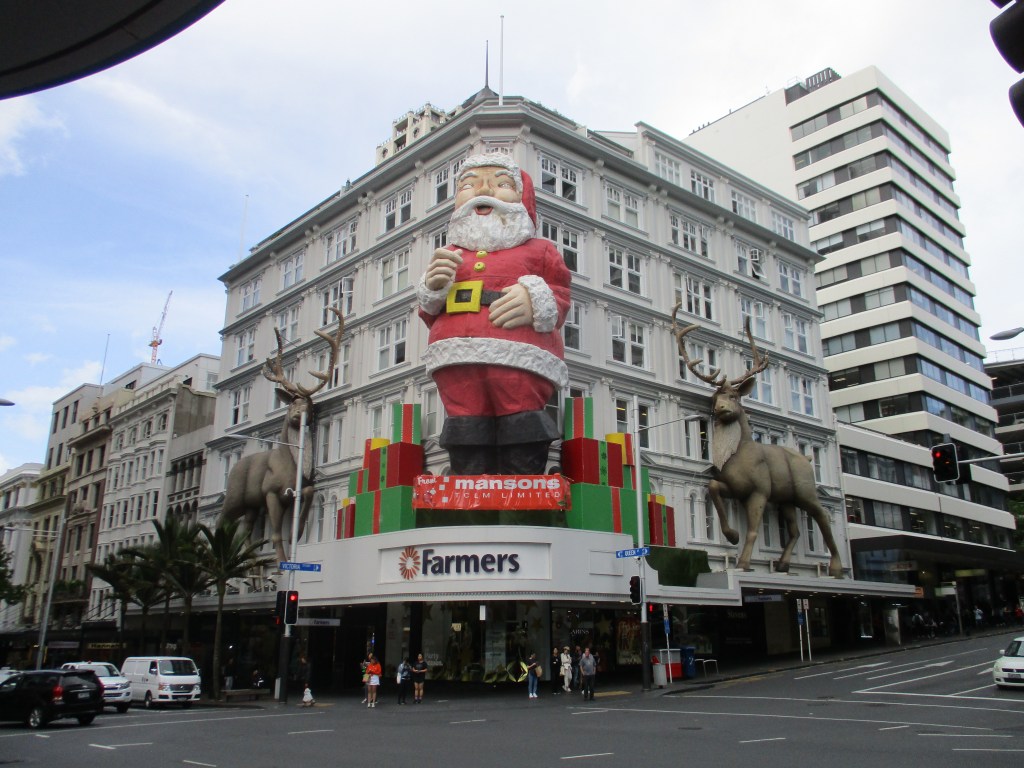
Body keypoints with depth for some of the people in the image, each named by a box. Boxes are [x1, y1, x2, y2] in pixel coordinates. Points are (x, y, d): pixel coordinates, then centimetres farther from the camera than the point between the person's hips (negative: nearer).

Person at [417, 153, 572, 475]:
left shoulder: (539, 250, 17)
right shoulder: (448, 257, 24)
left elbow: (560, 296, 10)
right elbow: (430, 315, 23)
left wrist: (536, 300, -10)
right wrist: (433, 289, 4)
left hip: (521, 363, -2)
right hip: (458, 366, 3)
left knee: (523, 462, -3)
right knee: (467, 462, 3)